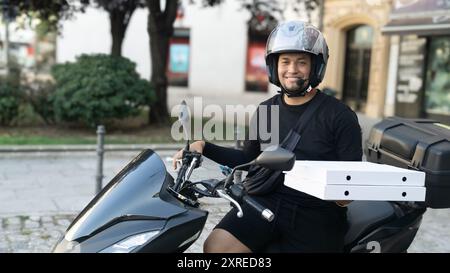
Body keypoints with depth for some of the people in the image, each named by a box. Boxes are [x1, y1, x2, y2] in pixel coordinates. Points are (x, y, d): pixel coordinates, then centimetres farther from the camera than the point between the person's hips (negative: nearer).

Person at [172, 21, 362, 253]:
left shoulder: (340, 116, -3)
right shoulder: (266, 110, 11)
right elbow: (249, 159, 19)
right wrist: (203, 147, 8)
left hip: (316, 215, -3)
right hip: (266, 201, 4)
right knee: (215, 246, -19)